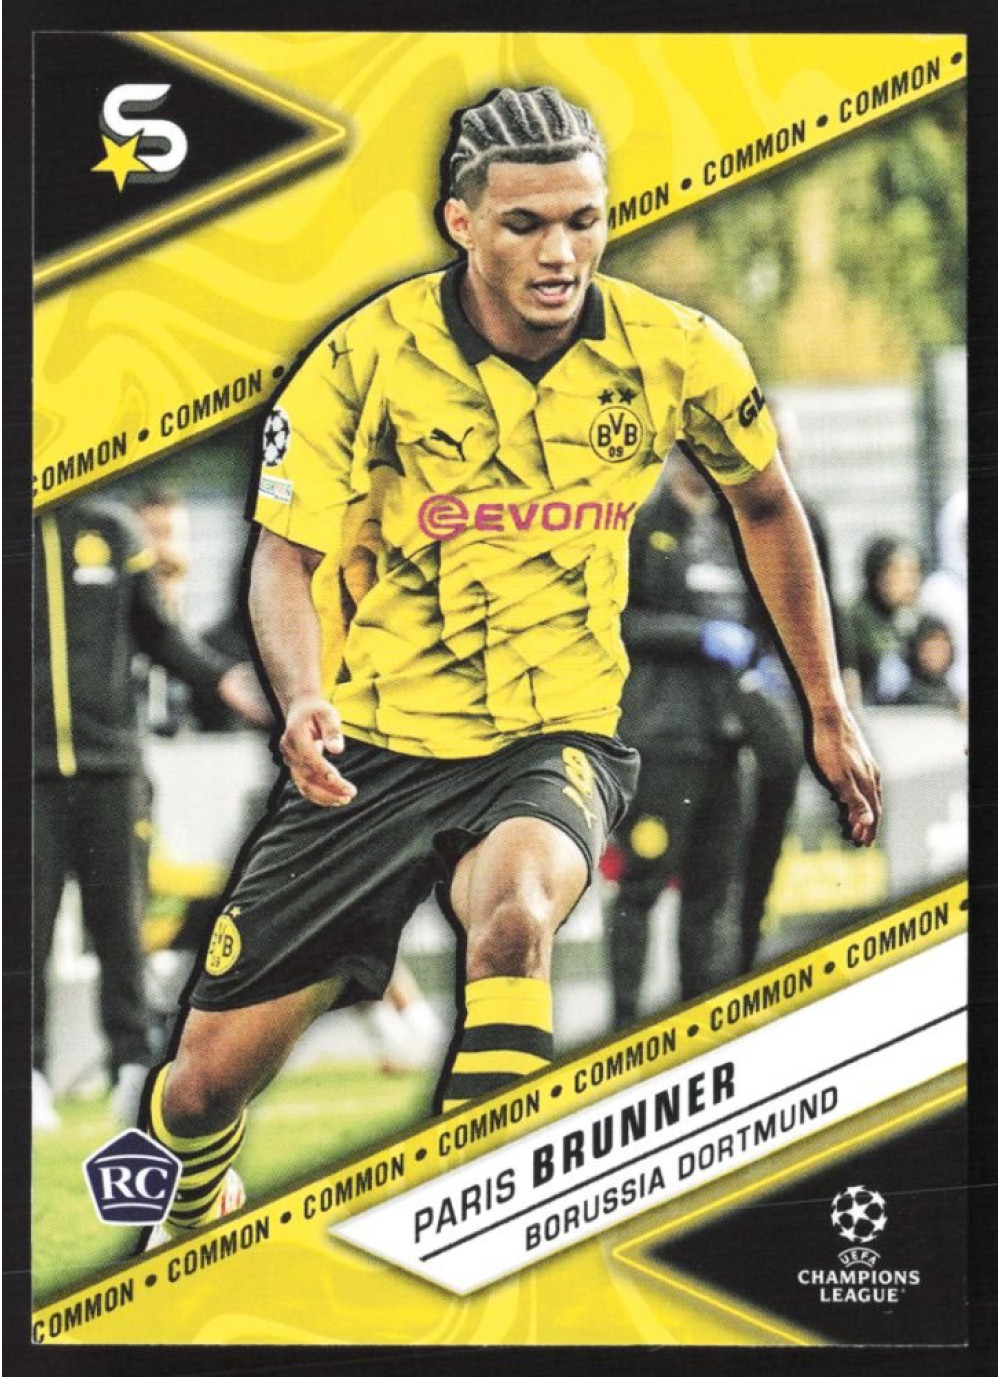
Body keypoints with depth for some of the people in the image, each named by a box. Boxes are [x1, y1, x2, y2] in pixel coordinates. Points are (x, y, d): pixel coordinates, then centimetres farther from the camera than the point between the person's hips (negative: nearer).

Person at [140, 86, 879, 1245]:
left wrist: (828, 713, 16)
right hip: (378, 747, 1)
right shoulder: (367, 359, -12)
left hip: (555, 742, 0)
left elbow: (764, 504, 12)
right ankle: (195, 1215, 39)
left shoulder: (676, 356, -6)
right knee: (209, 1077, 2)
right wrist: (301, 696, -28)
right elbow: (288, 551, -7)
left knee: (515, 907, -39)